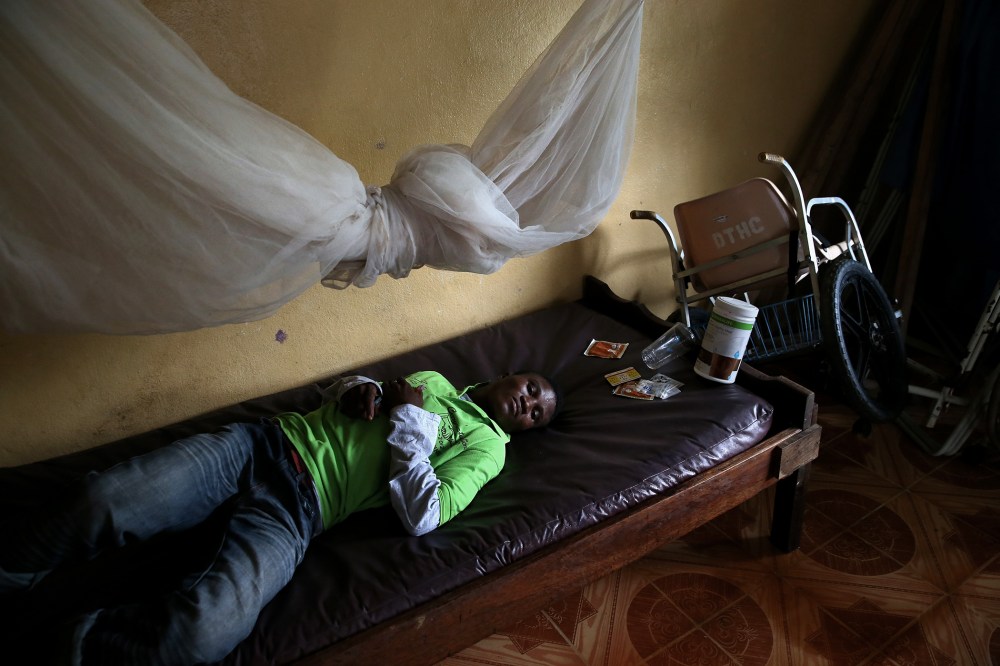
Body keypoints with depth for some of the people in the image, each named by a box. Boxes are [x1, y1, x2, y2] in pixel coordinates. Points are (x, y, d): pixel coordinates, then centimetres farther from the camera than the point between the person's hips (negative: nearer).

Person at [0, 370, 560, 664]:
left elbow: (421, 514, -9)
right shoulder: (432, 380, 24)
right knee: (104, 500, -18)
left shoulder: (486, 445, 8)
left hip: (296, 509, -4)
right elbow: (339, 390, 30)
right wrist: (360, 388, 5)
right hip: (264, 440, 5)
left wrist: (410, 418, -7)